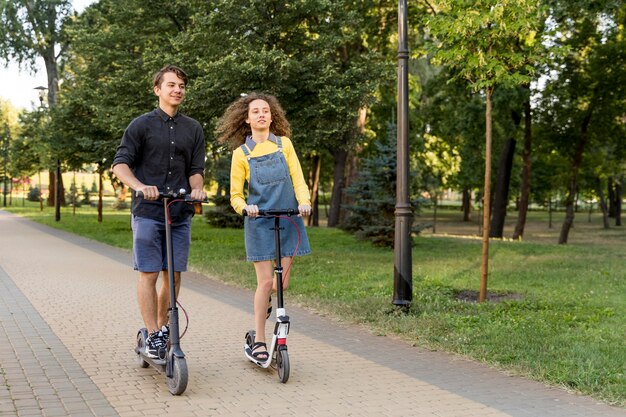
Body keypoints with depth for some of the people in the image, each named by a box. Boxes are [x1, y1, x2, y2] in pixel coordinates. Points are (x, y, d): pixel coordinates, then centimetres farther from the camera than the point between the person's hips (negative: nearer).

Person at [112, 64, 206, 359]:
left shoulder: (193, 129, 14)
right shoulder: (142, 125, 2)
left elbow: (196, 169, 12)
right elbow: (120, 164, -3)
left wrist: (197, 188, -10)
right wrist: (140, 186, -21)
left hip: (181, 214, 4)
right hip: (148, 212, -3)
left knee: (174, 275, 6)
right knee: (149, 274, -5)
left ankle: (164, 327, 21)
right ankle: (152, 337, 1)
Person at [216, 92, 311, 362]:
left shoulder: (284, 144, 6)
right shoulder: (241, 153, 1)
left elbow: (297, 178, 1)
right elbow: (235, 195, 2)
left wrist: (304, 201, -17)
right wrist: (245, 207, -20)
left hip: (288, 219, 2)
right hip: (259, 222, -2)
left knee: (283, 282, 4)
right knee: (266, 282, -7)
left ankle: (264, 303, 40)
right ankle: (259, 340, 8)